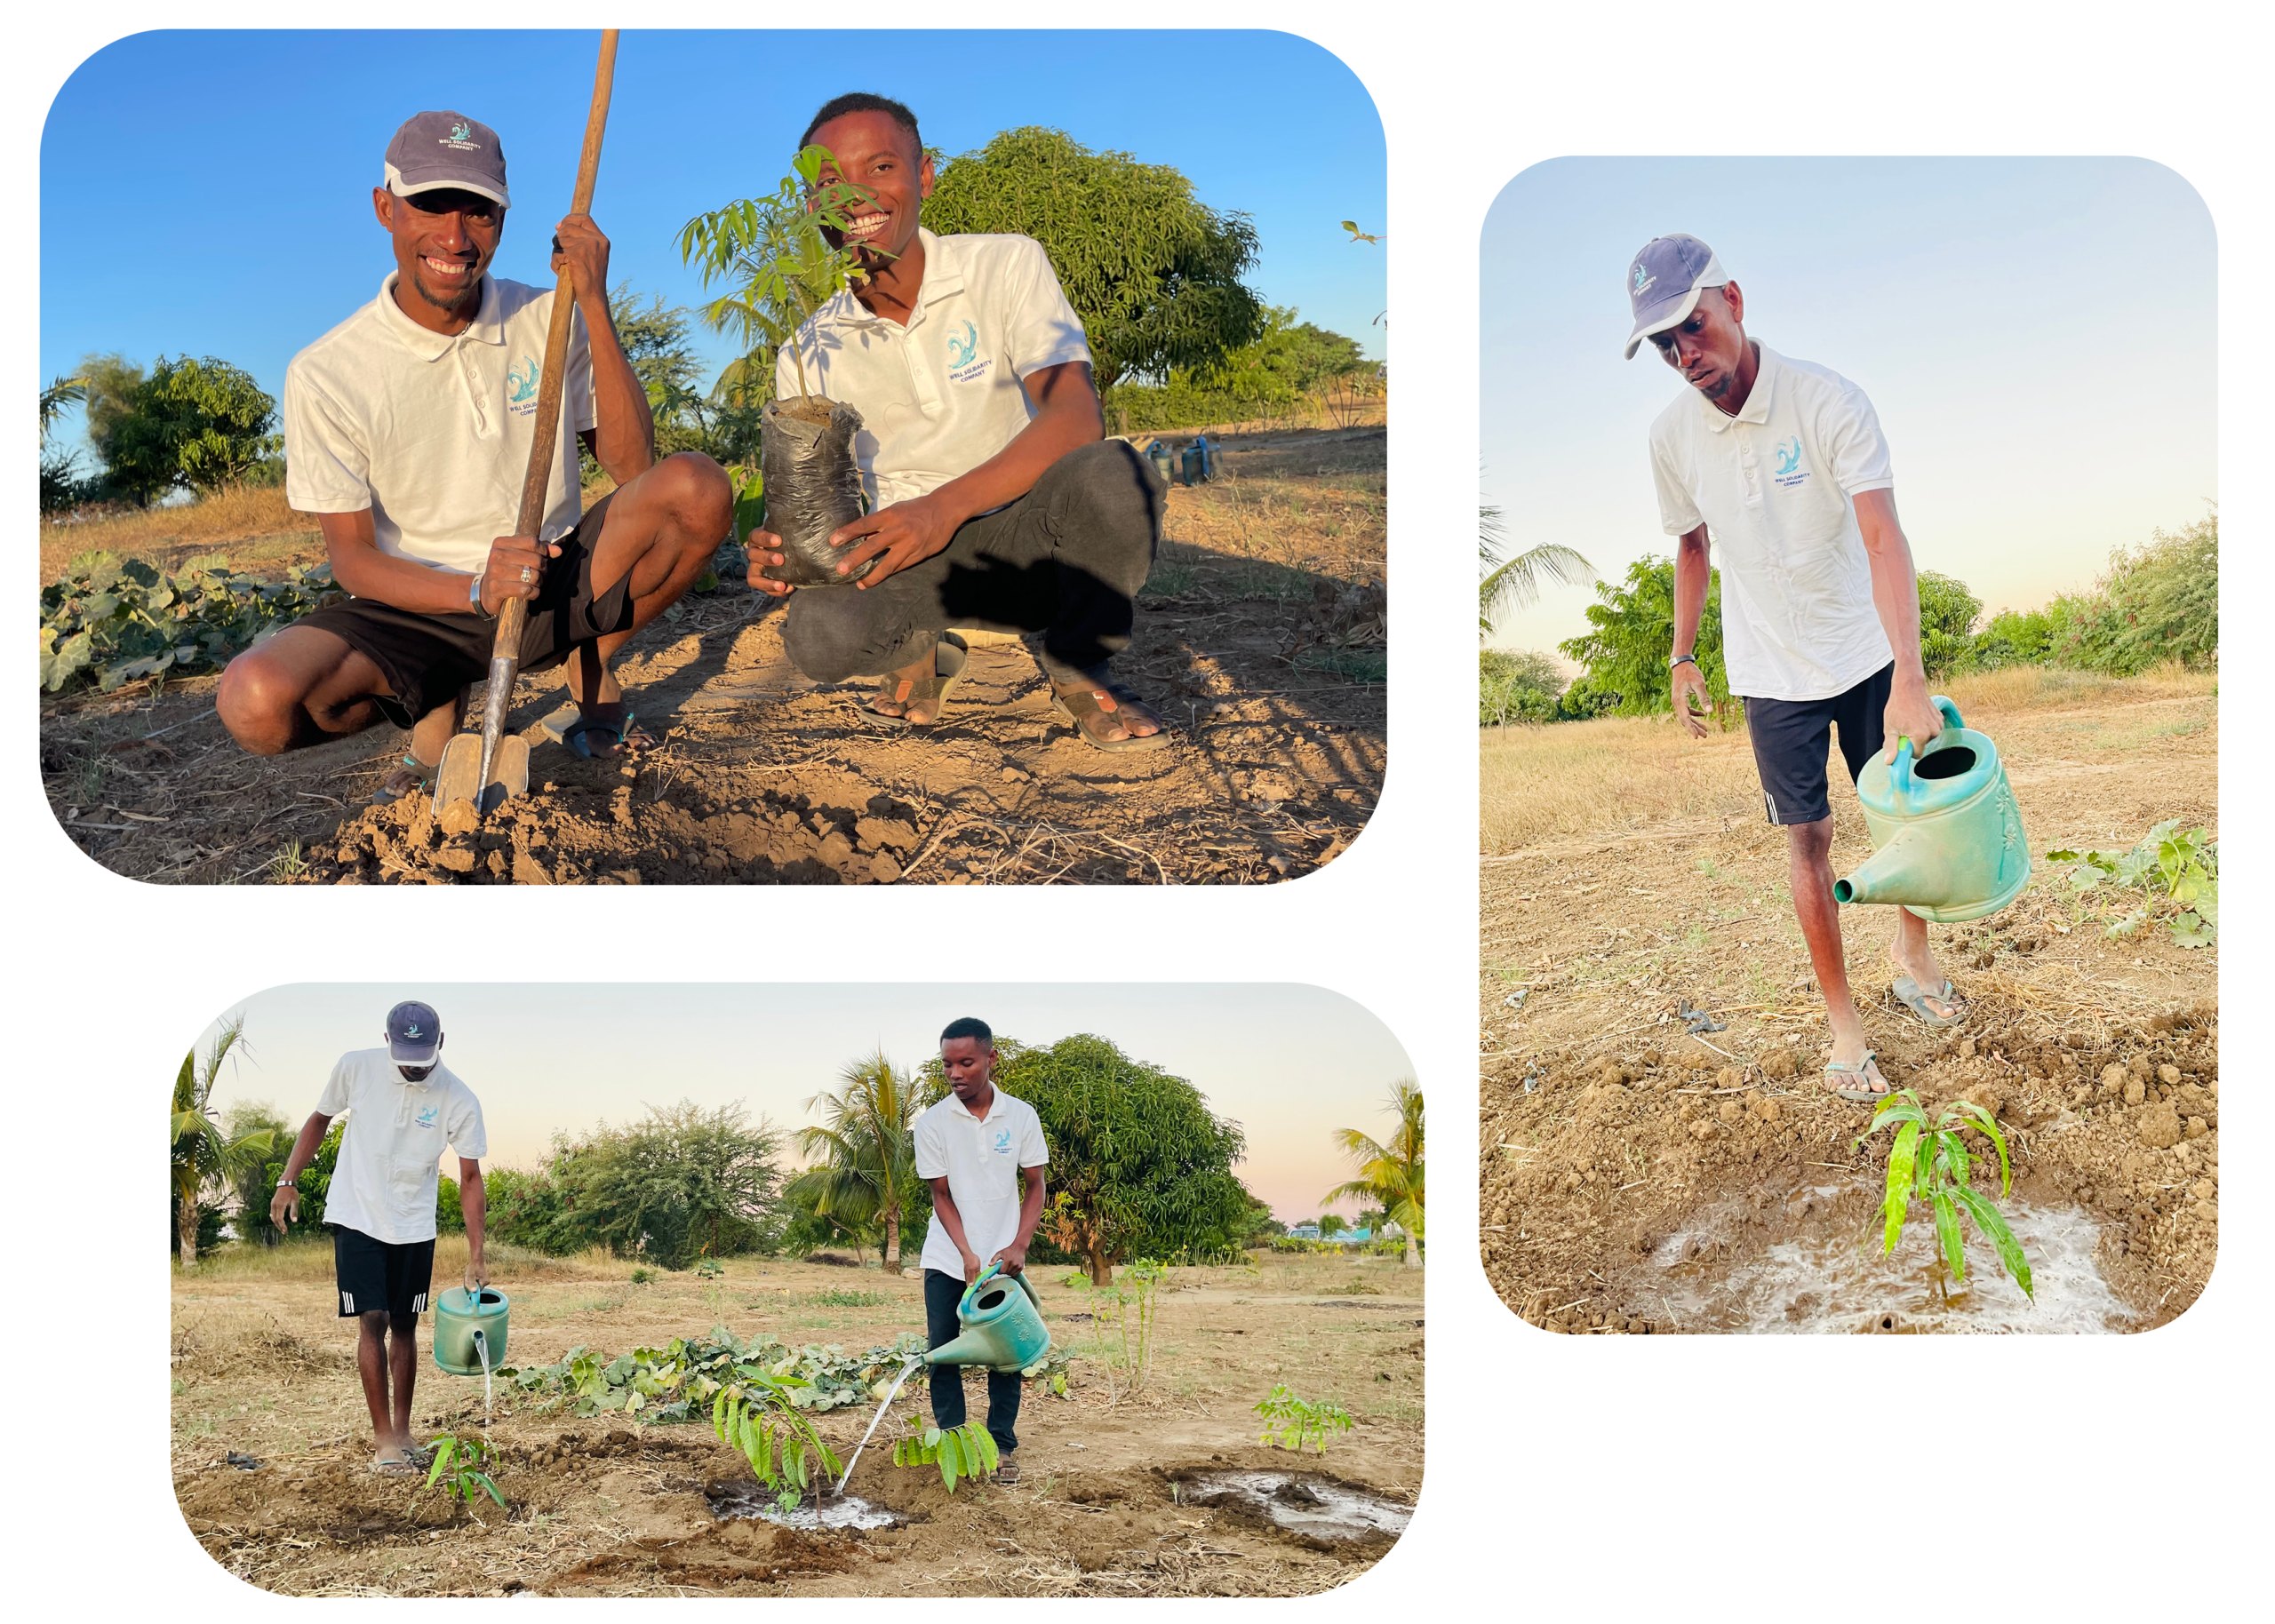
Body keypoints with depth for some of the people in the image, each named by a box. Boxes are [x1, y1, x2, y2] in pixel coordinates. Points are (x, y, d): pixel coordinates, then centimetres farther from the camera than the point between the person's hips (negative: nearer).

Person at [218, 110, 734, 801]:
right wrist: (476, 590, -27)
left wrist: (594, 307, -17)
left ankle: (591, 676, 0)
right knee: (255, 701, -32)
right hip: (417, 611, -1)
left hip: (556, 590, 2)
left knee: (698, 486, -25)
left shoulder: (548, 322, 0)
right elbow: (352, 555, -7)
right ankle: (436, 712, 2)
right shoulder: (325, 374, -7)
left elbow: (632, 467, -9)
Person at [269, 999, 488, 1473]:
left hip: (414, 1227, 1)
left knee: (404, 1325, 7)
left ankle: (402, 1431, 18)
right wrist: (288, 1181, 1)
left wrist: (476, 1254, -13)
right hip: (357, 1217, -1)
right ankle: (383, 1439, -6)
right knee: (373, 1321, -8)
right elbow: (319, 1119, 6)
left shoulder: (459, 1101, -13)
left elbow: (470, 1178, -9)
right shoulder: (355, 1068, -11)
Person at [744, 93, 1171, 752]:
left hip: (1027, 533, -1)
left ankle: (1080, 671, -7)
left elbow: (1076, 419, -19)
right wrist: (779, 553, -22)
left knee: (1113, 476, -36)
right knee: (819, 632, -33)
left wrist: (947, 505, -33)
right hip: (914, 560, 1)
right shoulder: (808, 356, 4)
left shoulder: (1006, 266, -5)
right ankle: (918, 649, 5)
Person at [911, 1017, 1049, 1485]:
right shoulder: (933, 1124, -7)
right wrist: (968, 1258, -14)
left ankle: (1001, 1447, 9)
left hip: (1004, 1258, 0)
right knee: (943, 1353, -1)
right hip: (947, 1261, 0)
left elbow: (1035, 1186, 2)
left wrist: (1019, 1246, -11)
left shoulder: (1022, 1117, -4)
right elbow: (941, 1196, -4)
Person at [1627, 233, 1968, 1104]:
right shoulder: (1672, 433, -10)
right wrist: (1683, 656, 8)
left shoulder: (1827, 401, -22)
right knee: (1808, 838, 1)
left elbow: (1882, 536, -31)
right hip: (1772, 672, 1)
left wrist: (1908, 679, -40)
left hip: (1865, 653, -1)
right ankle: (1843, 1023, 9)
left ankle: (1912, 958, 35)